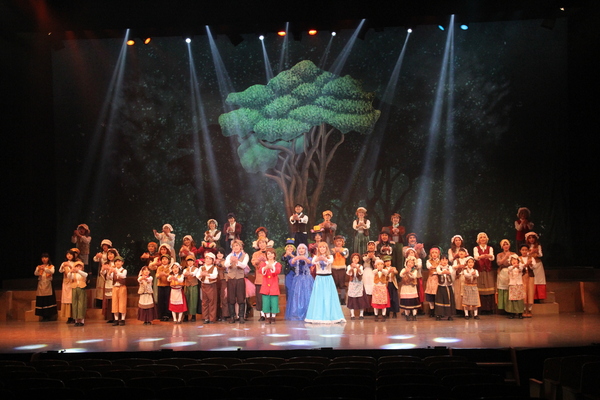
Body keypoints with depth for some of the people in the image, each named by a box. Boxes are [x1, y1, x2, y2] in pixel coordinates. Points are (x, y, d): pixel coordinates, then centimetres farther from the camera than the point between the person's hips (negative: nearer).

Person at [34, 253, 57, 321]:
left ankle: (48, 316, 0)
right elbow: (35, 274, -8)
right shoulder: (38, 267, 11)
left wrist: (44, 269, -35)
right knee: (41, 301, -2)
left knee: (48, 301, -6)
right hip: (41, 285, 2)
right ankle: (44, 317, 3)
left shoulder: (51, 266, 5)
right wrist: (38, 270, -31)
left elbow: (52, 272, -17)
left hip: (48, 285, -2)